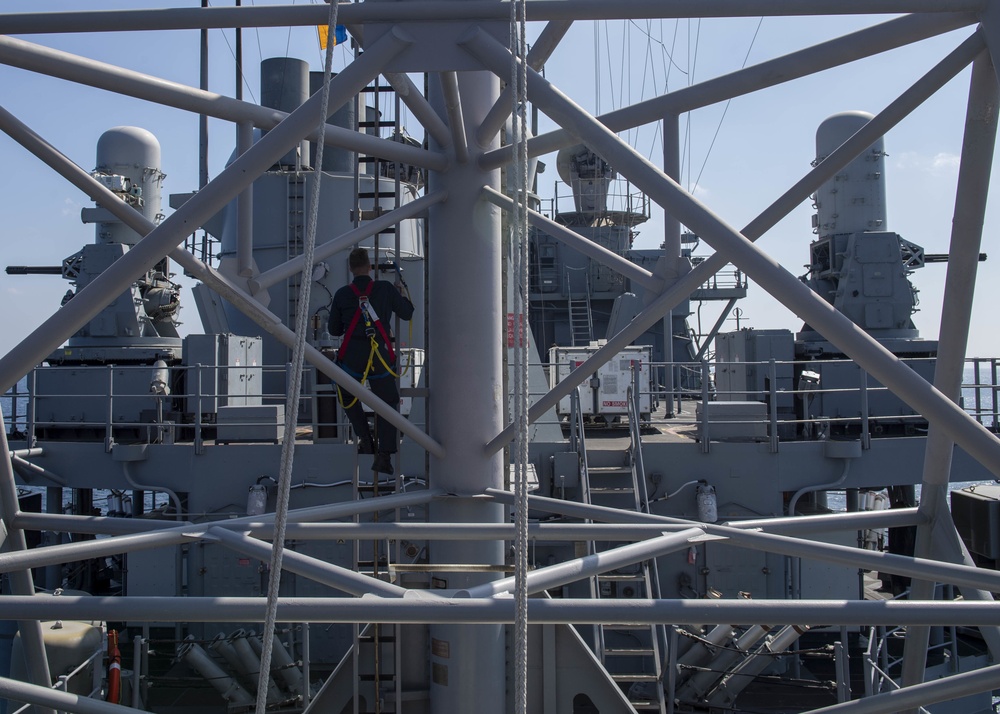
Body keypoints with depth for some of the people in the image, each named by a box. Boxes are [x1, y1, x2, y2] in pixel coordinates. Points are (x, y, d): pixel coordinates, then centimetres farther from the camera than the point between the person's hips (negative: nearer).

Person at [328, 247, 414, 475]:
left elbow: (334, 330, 11)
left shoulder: (342, 294, 2)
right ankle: (384, 455, -3)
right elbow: (407, 313, 13)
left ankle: (366, 439, 14)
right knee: (387, 405, 9)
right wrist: (401, 292, 29)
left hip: (352, 357, 0)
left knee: (348, 398, 26)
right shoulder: (386, 289, 1)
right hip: (381, 357, 0)